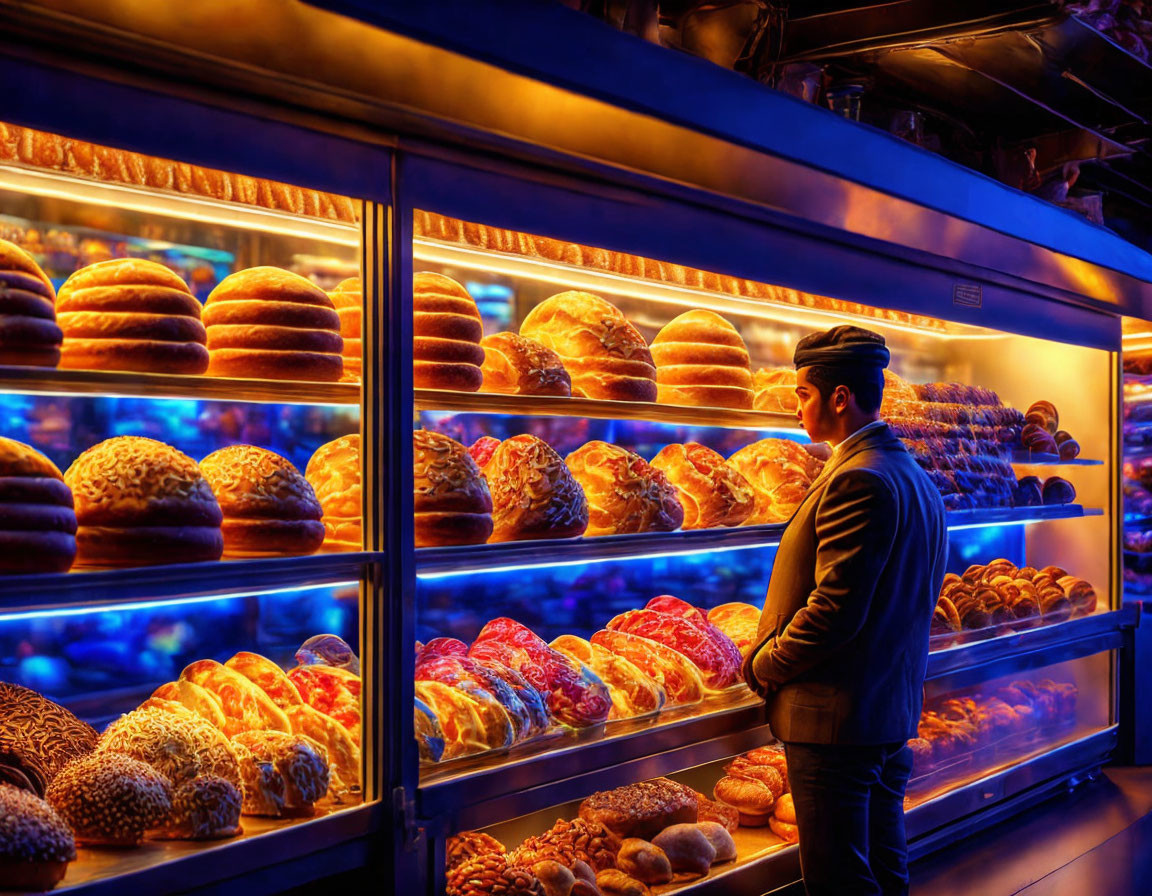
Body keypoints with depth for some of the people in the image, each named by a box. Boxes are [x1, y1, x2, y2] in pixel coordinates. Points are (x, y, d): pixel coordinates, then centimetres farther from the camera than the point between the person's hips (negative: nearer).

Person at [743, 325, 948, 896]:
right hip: (896, 710, 10)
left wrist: (763, 667, -9)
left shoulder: (858, 480, -19)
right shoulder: (917, 478, 12)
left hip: (837, 717, -10)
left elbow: (834, 609, -24)